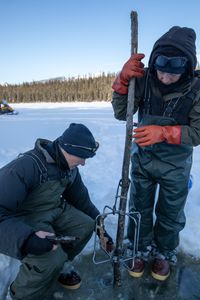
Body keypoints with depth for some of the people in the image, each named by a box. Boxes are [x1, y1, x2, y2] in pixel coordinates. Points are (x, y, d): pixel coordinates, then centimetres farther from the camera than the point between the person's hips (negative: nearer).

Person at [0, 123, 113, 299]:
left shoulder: (70, 168, -4)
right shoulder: (26, 166, -30)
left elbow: (82, 200, 8)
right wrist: (26, 238, -46)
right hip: (20, 221, -7)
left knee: (85, 225, -6)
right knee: (52, 257, -28)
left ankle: (58, 267, 19)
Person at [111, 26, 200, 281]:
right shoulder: (145, 79, -14)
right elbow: (121, 113, -12)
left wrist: (164, 133, -33)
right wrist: (124, 78, -26)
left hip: (175, 165, -1)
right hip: (142, 158, 1)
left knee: (169, 214, 17)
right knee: (139, 209, 15)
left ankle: (164, 253, 44)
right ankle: (141, 250, 40)